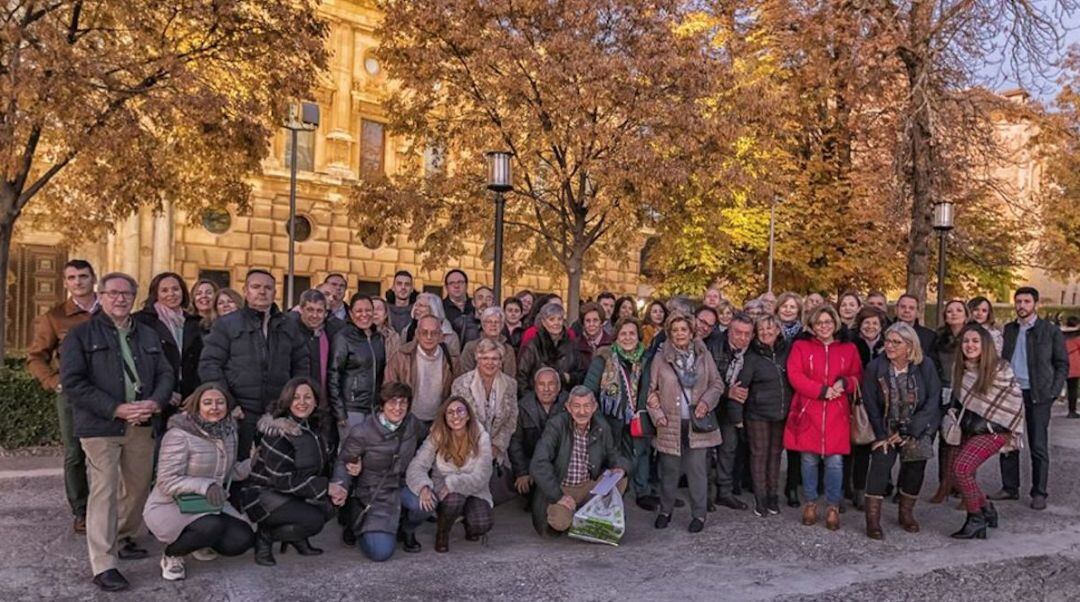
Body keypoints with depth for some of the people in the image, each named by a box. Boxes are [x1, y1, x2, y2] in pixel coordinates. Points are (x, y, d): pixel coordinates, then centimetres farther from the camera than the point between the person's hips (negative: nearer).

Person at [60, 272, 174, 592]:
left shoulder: (149, 336, 16)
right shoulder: (81, 334, 0)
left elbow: (165, 374, 12)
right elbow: (73, 382, -9)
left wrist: (155, 402, -10)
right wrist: (116, 409, -17)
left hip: (141, 426, 5)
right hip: (100, 426, -5)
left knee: (139, 487, 13)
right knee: (104, 491, -7)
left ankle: (122, 539, 34)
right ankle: (103, 565, -2)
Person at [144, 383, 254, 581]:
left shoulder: (229, 431, 3)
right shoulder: (179, 435, -19)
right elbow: (168, 482, -21)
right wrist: (205, 485, -33)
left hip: (209, 506, 7)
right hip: (170, 506, -6)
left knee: (243, 540, -14)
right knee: (211, 527, -34)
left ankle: (200, 542, 18)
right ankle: (171, 555, -2)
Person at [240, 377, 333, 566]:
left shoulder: (314, 427, 3)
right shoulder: (278, 433, -21)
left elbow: (320, 466, 14)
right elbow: (283, 479, -25)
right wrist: (325, 486, -23)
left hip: (293, 494, 8)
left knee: (329, 506, -13)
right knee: (314, 520, -25)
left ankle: (297, 538, 9)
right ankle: (265, 536, -3)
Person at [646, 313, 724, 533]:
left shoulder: (703, 356, 4)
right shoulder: (661, 359, 2)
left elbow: (717, 384, 8)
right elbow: (652, 390, 5)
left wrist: (706, 401, -8)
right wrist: (657, 414, -5)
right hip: (670, 424, 0)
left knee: (697, 469, 1)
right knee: (669, 469, 7)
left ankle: (699, 514, 14)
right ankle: (665, 511, 24)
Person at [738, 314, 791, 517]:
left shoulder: (786, 351, 3)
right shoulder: (752, 356, -7)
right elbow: (742, 383, -9)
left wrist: (792, 407, 3)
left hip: (781, 412, 3)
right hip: (758, 413, -3)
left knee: (775, 453, 11)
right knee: (759, 454, 2)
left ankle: (772, 495, 22)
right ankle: (760, 498, 11)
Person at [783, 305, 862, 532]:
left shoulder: (849, 349, 10)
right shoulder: (801, 346, 4)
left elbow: (857, 376, 11)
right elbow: (795, 376, -5)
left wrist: (844, 383, -11)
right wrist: (822, 390, -13)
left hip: (836, 415, 1)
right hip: (808, 413, -1)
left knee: (835, 461, -3)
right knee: (809, 460, 5)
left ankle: (833, 507, 12)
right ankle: (811, 503, 21)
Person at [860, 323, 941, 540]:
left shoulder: (925, 366, -10)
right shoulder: (875, 368, -10)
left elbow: (933, 400, -11)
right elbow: (870, 404, -6)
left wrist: (908, 431, -16)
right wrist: (882, 435, -11)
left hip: (919, 429, 1)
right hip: (887, 428, -1)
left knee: (916, 466, -2)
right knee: (880, 463, -15)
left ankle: (906, 513, 20)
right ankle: (873, 520, -11)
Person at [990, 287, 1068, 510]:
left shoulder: (1051, 331, 0)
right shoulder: (1008, 330, 10)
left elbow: (1062, 364, 2)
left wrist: (1053, 392, -8)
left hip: (1037, 395, -4)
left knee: (1038, 447, 1)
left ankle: (1039, 493, 9)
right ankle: (1010, 488, 17)